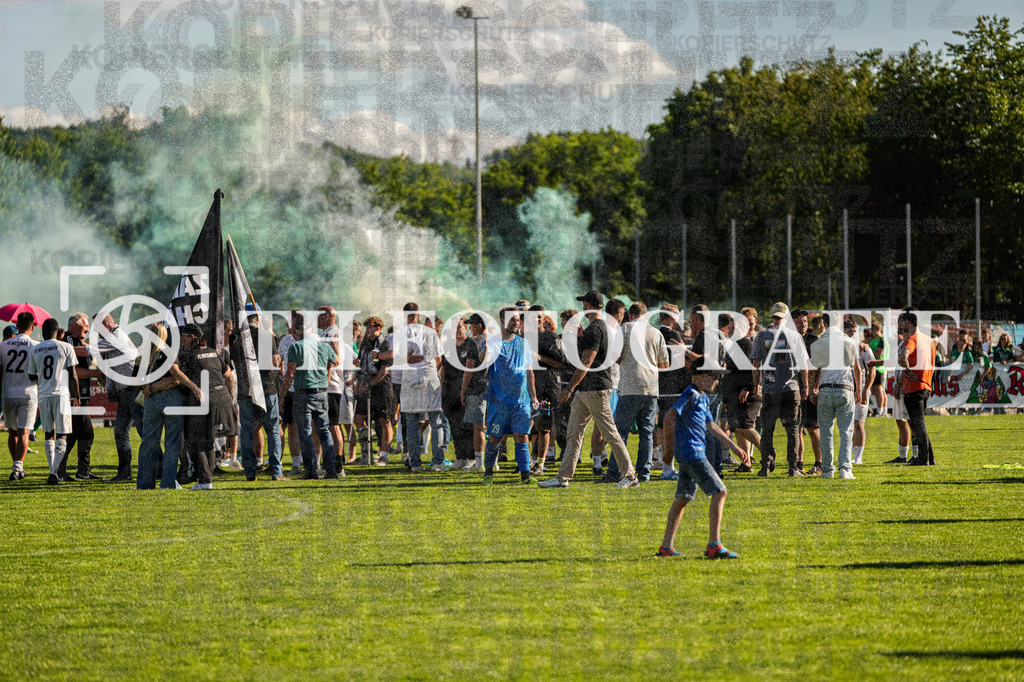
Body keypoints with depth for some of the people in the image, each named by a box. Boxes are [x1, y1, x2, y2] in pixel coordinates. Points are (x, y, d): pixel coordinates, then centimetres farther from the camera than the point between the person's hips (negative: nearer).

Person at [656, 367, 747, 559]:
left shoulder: (702, 397, 19)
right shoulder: (691, 394, -11)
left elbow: (711, 425, 29)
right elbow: (670, 416, -20)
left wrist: (733, 446, 30)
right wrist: (669, 447, -15)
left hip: (694, 455, 10)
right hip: (692, 454, -10)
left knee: (682, 498, 12)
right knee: (719, 492, -9)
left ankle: (666, 547, 15)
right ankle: (714, 545, -12)